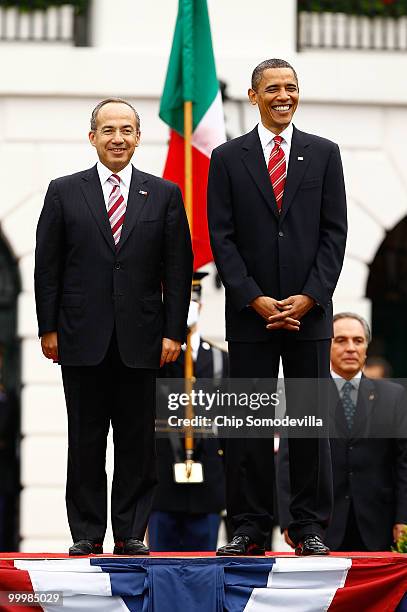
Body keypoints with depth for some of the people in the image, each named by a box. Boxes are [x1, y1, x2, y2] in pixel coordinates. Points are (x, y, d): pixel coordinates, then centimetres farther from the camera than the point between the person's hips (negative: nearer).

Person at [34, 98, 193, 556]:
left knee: (137, 441, 2)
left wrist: (174, 331, -2)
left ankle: (131, 533, 8)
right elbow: (47, 266, 5)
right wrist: (48, 328, -1)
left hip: (140, 339, 0)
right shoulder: (64, 192, 6)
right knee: (85, 440, 3)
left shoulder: (164, 195, 7)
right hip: (82, 339, 0)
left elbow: (178, 270, 5)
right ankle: (86, 533, 9)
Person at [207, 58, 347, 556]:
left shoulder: (324, 154, 8)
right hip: (250, 312, -1)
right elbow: (222, 237, 0)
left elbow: (334, 232, 3)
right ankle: (250, 529, 4)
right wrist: (256, 300, -9)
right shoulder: (228, 158, 5)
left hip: (310, 310, 1)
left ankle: (309, 528, 8)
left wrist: (310, 297, -8)